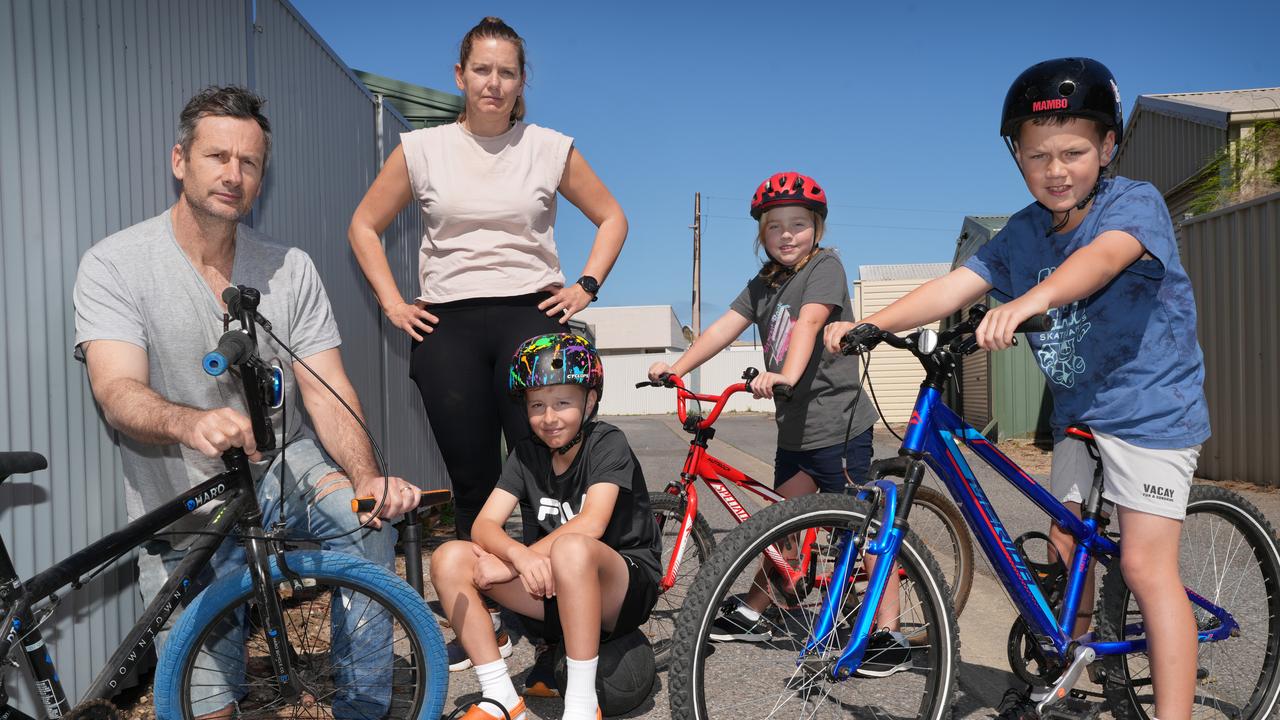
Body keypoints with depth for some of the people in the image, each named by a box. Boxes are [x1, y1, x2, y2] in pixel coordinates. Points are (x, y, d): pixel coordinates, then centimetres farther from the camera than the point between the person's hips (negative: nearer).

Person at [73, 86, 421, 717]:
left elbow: (325, 390, -10)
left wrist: (368, 476, -29)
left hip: (279, 468, 2)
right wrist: (191, 422, -47)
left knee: (364, 516, -29)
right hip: (184, 522, -1)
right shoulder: (114, 264, -10)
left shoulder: (290, 268, -2)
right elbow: (118, 394, -23)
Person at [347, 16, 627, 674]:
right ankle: (478, 624, 18)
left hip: (531, 319, -1)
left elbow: (611, 217, 15)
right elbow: (364, 226, 16)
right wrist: (391, 302, 7)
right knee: (473, 485, 4)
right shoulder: (422, 149, 8)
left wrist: (586, 286, 4)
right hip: (448, 327, 1)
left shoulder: (551, 149, 6)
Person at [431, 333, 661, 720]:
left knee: (572, 548, -39)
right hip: (555, 589, 6)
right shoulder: (526, 454, 4)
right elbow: (484, 525, -7)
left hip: (624, 588, -5)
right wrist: (518, 555, -31)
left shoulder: (608, 443, -11)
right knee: (449, 557, -12)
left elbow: (591, 524, -25)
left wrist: (507, 565, -22)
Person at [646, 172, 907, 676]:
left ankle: (889, 635, 8)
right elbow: (725, 327, 2)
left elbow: (809, 322, -25)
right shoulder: (763, 285, 13)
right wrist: (676, 367, -12)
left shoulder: (826, 265, -7)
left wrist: (786, 375, -41)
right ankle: (752, 615, 28)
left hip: (837, 423, -7)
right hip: (794, 428, 7)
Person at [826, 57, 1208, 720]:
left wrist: (1031, 300, -58)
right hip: (1078, 409, 6)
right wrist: (869, 324, -26)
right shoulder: (1022, 235, 0)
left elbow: (1103, 257, -37)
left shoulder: (1135, 203, -15)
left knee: (1145, 565, -9)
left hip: (1151, 406, -6)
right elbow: (953, 287, -11)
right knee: (1066, 544, 13)